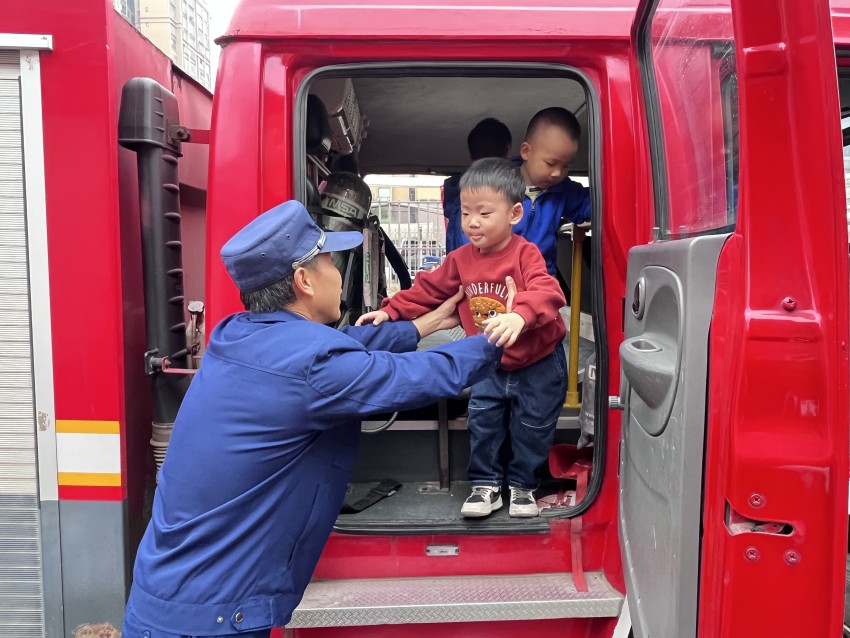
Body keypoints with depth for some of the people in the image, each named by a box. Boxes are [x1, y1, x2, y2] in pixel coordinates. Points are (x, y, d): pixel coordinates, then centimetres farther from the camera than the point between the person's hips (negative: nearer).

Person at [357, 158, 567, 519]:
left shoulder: (525, 254, -21)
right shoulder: (461, 259, -4)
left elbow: (546, 292, -37)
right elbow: (427, 291, 3)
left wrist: (520, 315, -58)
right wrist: (390, 311, -6)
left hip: (538, 365, -4)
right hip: (490, 366, 4)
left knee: (532, 428, 8)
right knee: (481, 423, 5)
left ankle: (522, 486, 29)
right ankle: (485, 485, 22)